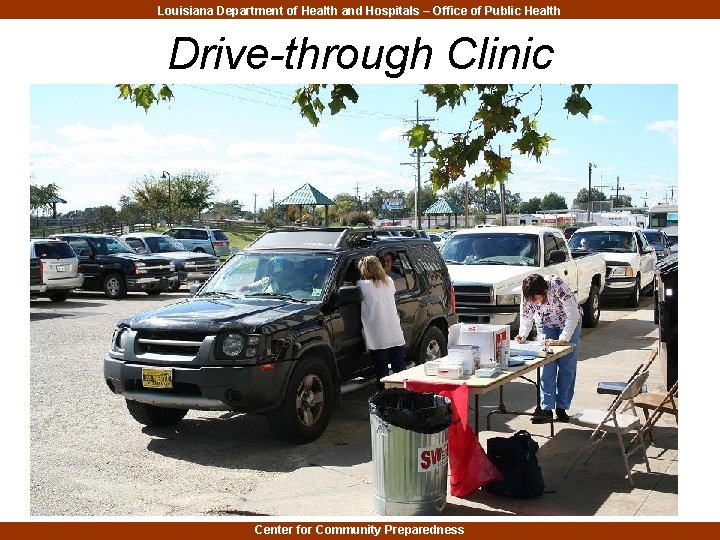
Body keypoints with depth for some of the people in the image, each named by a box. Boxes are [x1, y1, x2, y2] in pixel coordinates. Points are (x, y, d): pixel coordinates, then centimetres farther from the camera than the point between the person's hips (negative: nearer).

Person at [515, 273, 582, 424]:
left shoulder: (557, 285, -37)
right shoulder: (527, 295, -24)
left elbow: (573, 315, -34)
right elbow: (526, 318, -10)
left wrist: (562, 340, -38)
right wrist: (523, 335, -29)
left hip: (569, 322, -2)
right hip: (545, 324, 3)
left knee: (567, 366, -3)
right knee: (547, 367, -8)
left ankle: (562, 408, 6)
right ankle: (547, 409, -6)